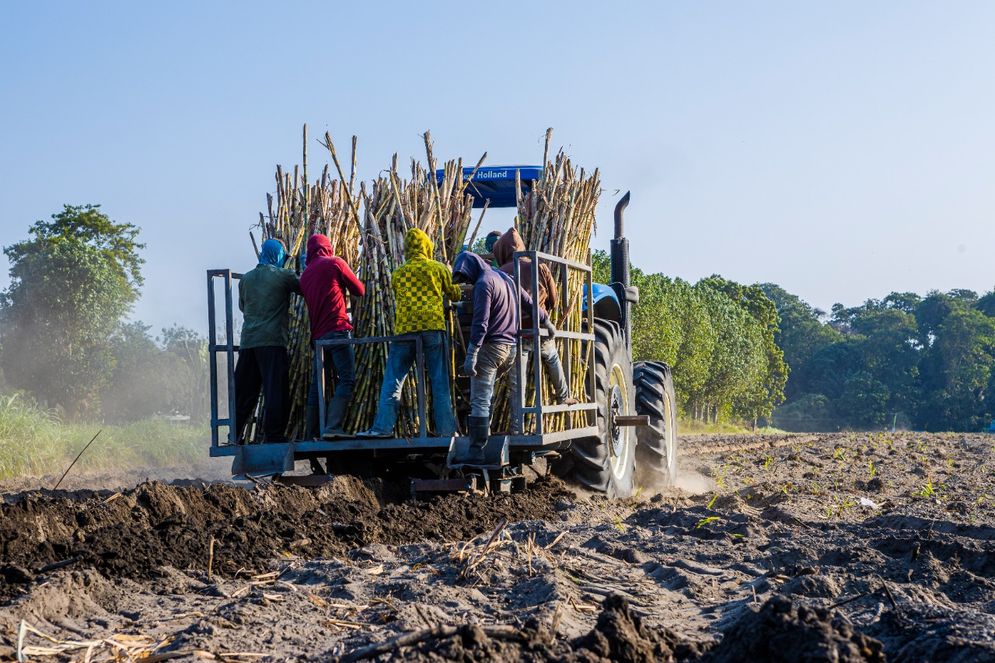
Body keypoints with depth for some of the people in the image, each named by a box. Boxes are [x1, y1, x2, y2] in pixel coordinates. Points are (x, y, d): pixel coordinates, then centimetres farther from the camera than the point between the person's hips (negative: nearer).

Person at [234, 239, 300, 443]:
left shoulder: (246, 279, 14)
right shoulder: (284, 276, -2)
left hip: (247, 341, 6)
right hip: (272, 341, -5)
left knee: (244, 390, 10)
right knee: (276, 389, -5)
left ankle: (236, 435, 12)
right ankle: (274, 435, -9)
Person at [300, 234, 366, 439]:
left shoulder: (305, 274, 17)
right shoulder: (335, 263, 2)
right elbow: (359, 290, 6)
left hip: (317, 335, 6)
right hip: (338, 330, -6)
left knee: (317, 384, 11)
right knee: (346, 380, -10)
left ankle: (313, 433, 11)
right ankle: (333, 427, -25)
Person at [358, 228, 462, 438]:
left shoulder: (398, 274, 10)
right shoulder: (438, 268, 4)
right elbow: (455, 295, 15)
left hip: (404, 330, 1)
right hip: (433, 327, -1)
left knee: (392, 381, 5)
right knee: (440, 382, 3)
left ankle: (383, 427, -1)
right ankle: (446, 428, 2)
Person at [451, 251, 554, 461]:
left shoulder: (483, 283, -10)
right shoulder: (506, 278, 14)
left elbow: (480, 322, -18)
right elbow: (530, 302, 21)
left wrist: (471, 355, -21)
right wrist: (547, 323, 36)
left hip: (490, 348, -8)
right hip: (513, 347, 8)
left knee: (480, 401, -6)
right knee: (517, 396, 15)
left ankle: (477, 450, -9)